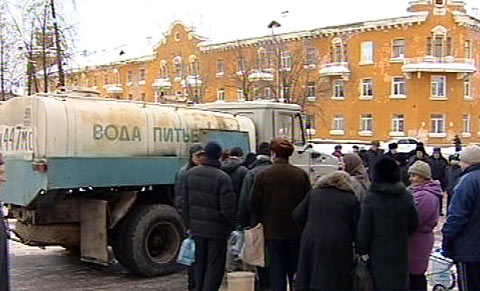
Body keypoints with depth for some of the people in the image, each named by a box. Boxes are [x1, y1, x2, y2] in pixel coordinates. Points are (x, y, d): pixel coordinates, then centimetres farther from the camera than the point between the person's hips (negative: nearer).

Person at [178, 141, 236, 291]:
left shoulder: (190, 174, 2)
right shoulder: (222, 178, -17)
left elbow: (183, 203, 7)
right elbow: (228, 208, -16)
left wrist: (188, 223, 15)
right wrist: (230, 225, 0)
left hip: (196, 227, 6)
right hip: (216, 228, -5)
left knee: (199, 263, 18)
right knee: (215, 266, 4)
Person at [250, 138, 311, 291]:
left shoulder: (263, 175, -9)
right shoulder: (301, 175, -6)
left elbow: (254, 205, -5)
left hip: (273, 231, -1)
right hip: (297, 231, 1)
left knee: (277, 269, 7)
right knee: (296, 270, 13)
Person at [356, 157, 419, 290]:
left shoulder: (370, 198, -14)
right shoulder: (406, 197, -2)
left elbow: (363, 227, -14)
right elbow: (413, 224, 5)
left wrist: (362, 249, -7)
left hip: (378, 251, -3)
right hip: (400, 251, 3)